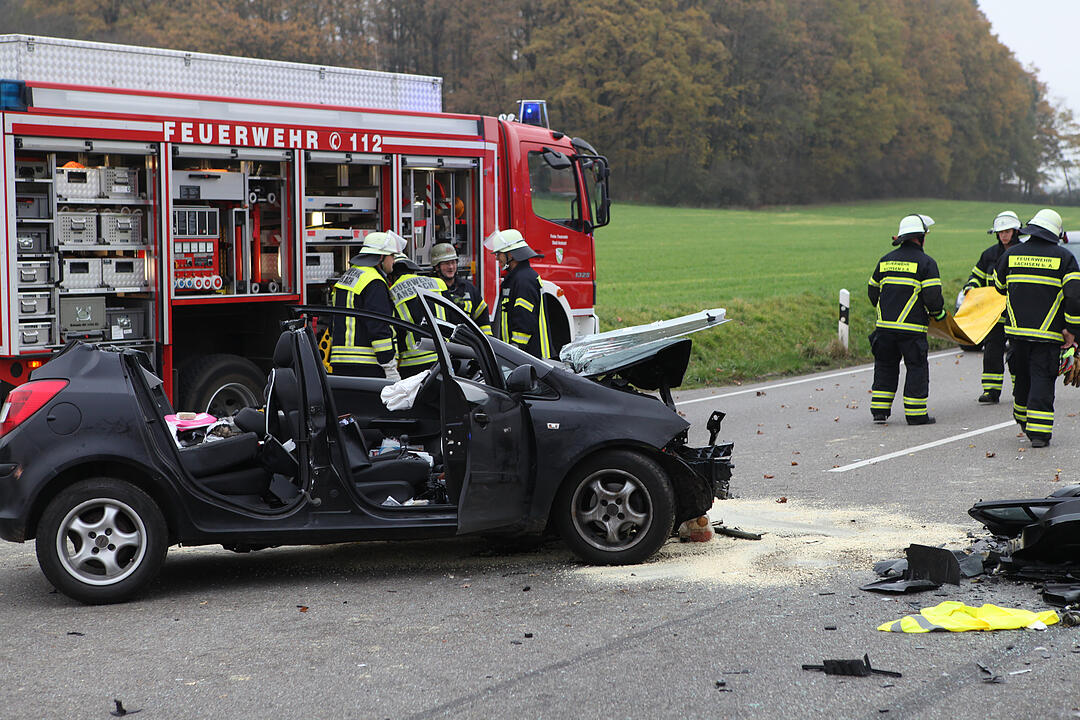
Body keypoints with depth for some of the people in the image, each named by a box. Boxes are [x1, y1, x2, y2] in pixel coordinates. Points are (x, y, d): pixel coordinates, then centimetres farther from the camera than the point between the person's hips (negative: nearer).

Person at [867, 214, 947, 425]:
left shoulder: (885, 261, 12)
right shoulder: (926, 262, -6)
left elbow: (873, 290, 19)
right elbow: (933, 296, -12)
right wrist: (939, 314, 7)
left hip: (884, 326, 5)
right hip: (912, 328, -5)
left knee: (885, 367, 16)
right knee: (917, 368, 5)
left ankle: (879, 410, 15)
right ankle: (916, 414, 6)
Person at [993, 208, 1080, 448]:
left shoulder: (1011, 254, 5)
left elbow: (1000, 285, 21)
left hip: (1016, 329, 3)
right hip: (1048, 334, -3)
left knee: (1023, 376, 19)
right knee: (1043, 379, -2)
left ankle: (1022, 417, 33)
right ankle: (1038, 430, -8)